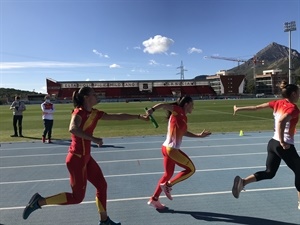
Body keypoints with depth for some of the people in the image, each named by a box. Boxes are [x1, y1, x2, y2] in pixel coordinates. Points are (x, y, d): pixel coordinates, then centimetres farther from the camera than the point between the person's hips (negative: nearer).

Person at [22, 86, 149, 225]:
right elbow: (73, 129, -38)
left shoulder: (95, 113, 6)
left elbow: (118, 116, 10)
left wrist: (139, 116, 11)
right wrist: (93, 139, -39)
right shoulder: (79, 112, -16)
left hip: (86, 157, 8)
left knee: (102, 185, 14)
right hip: (77, 159, -8)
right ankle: (39, 201, 14)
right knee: (77, 197, 3)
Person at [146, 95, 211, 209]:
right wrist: (152, 109, -41)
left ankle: (154, 199, 27)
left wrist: (199, 135, 29)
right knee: (191, 169, 5)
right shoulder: (178, 111, -10)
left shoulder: (183, 117, 15)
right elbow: (163, 105, -22)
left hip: (167, 148, 9)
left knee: (168, 174, 19)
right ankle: (167, 185, 7)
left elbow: (183, 132, 26)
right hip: (171, 149, -9)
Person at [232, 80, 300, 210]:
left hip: (273, 142, 7)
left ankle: (243, 182, -2)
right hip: (284, 146, -7)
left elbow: (256, 107, 8)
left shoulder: (278, 103, 6)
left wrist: (239, 109, 19)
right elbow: (281, 122, -32)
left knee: (269, 173, 14)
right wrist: (283, 143, -26)